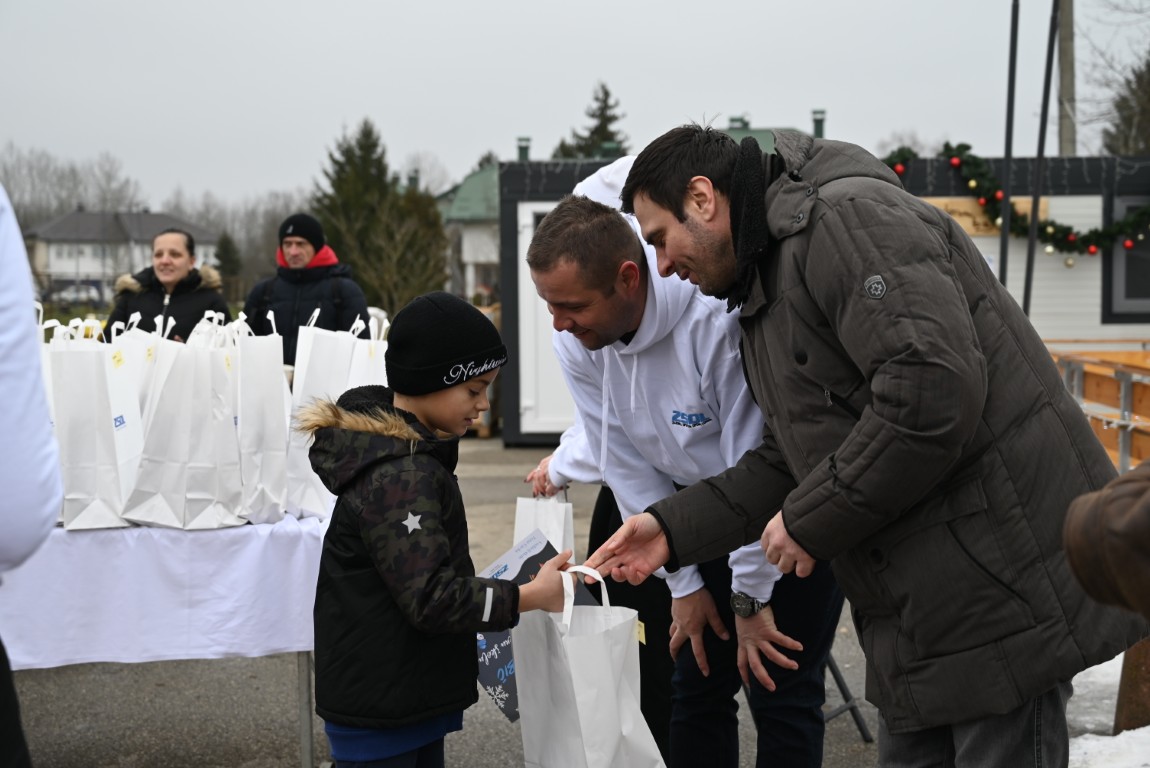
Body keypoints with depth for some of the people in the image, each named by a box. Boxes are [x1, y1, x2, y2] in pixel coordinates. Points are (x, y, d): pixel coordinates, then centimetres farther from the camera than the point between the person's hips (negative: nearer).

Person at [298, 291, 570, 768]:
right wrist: (532, 597, -23)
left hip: (412, 692, 10)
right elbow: (431, 597, -27)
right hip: (380, 710, -10)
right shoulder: (399, 476, -23)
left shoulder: (414, 453, 9)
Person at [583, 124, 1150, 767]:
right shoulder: (765, 289, 18)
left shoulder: (847, 216, -15)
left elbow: (931, 390, -27)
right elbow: (789, 460, 18)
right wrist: (674, 529, 7)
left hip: (1004, 589, -10)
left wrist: (809, 519, -18)